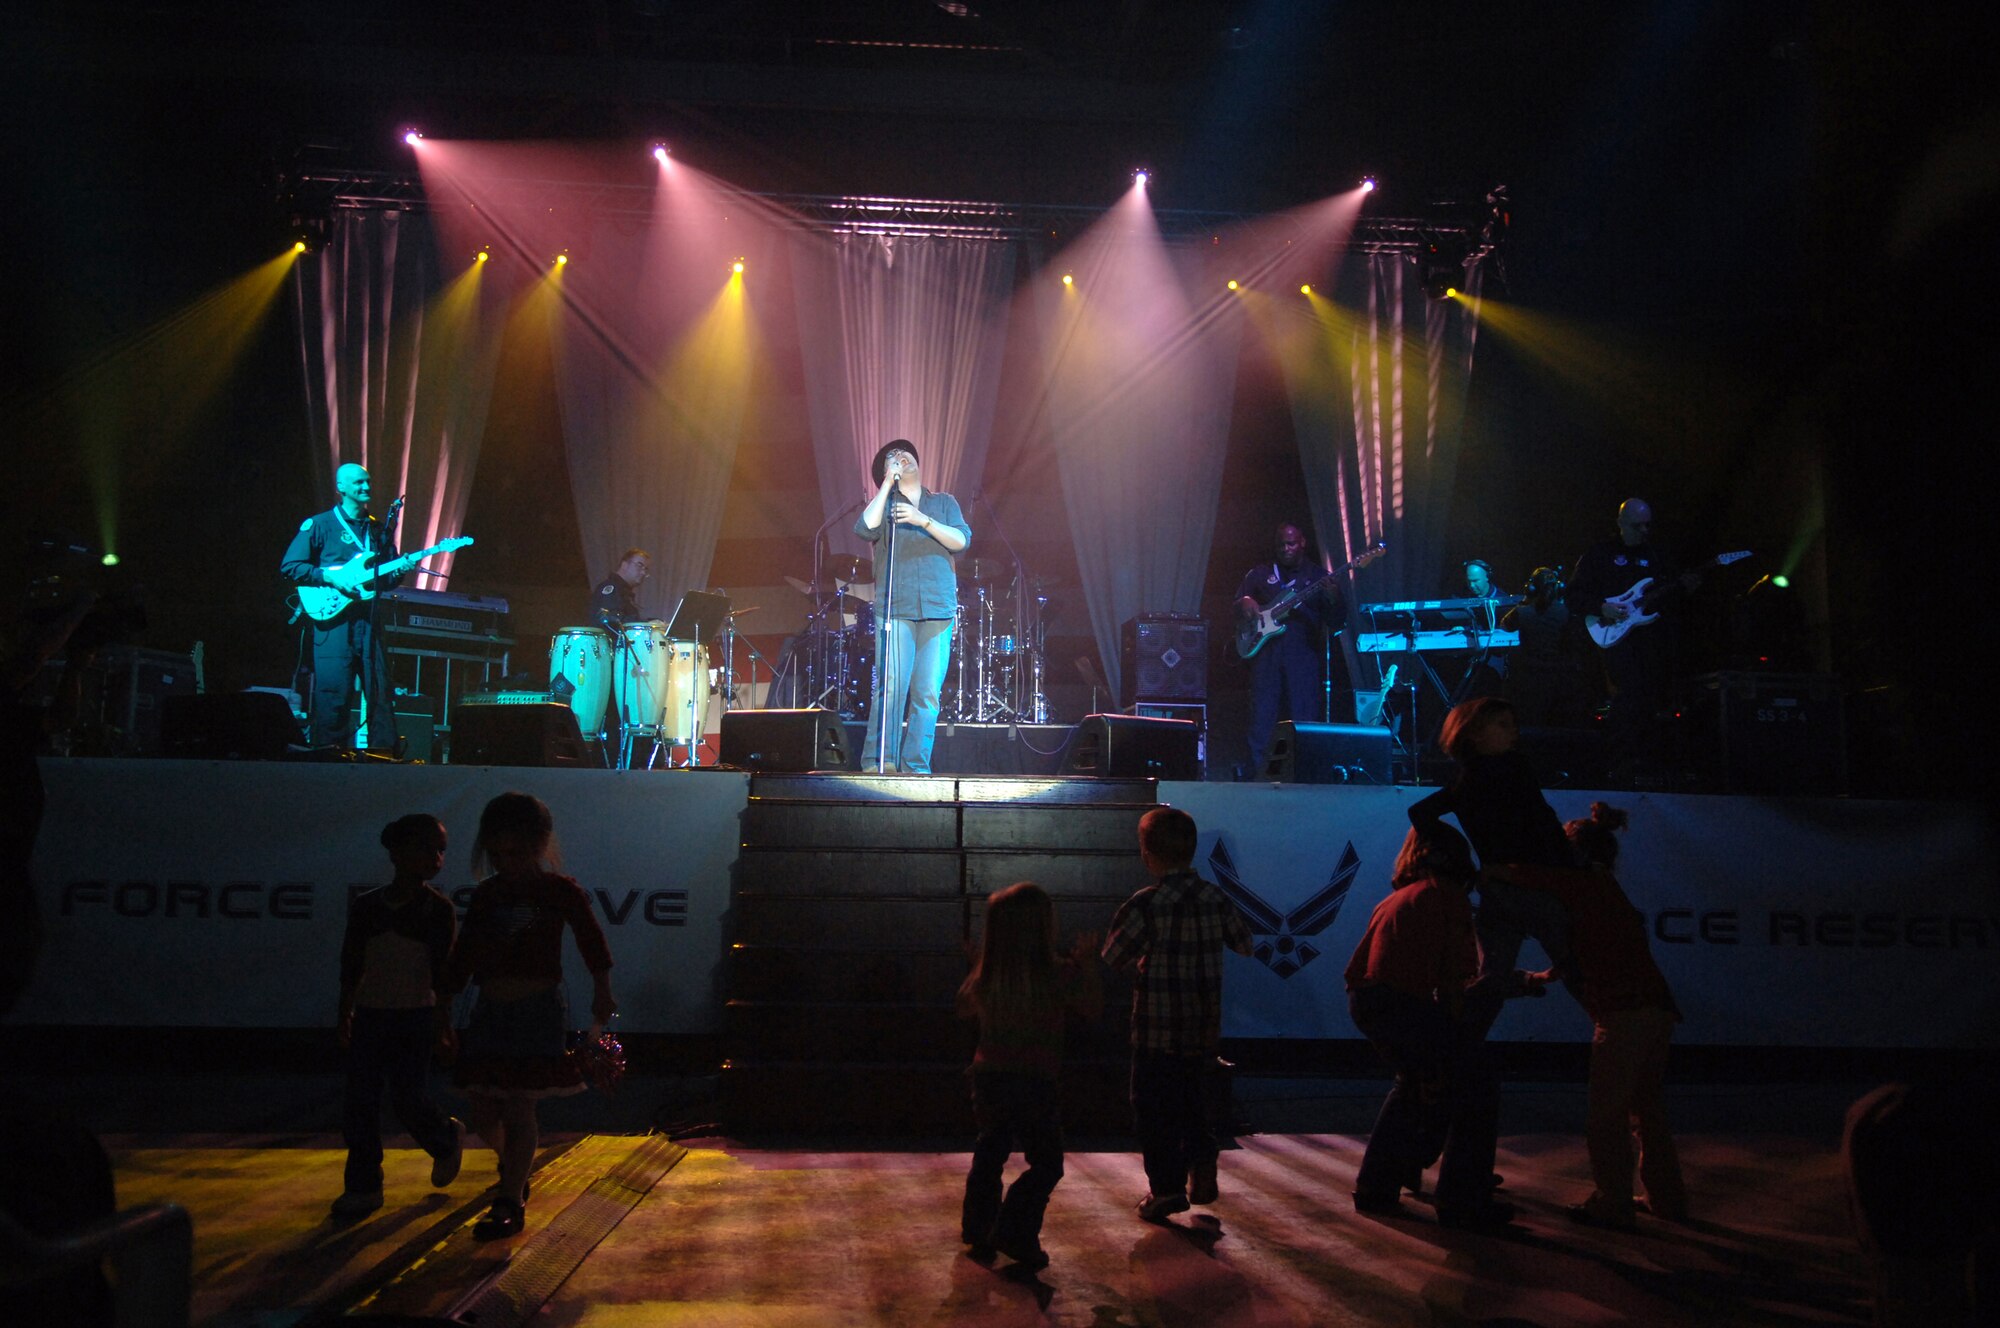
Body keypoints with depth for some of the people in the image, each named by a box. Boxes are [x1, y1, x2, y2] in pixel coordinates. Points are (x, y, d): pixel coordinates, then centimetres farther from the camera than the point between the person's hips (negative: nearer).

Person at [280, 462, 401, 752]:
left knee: (380, 690, 1)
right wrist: (331, 577, -11)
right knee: (333, 692, -6)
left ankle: (384, 751, 5)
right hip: (331, 613, -4)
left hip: (369, 618, 4)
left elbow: (389, 578, 21)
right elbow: (290, 566, 0)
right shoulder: (319, 525, 4)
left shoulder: (379, 530, 18)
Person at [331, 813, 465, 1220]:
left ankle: (447, 1139, 28)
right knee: (358, 1101, 0)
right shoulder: (365, 907, 2)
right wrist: (345, 1014, 11)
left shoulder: (438, 910, -4)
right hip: (370, 1015, 3)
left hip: (415, 1018, -3)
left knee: (406, 1096, -3)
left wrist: (443, 1025, -5)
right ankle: (363, 1186, 9)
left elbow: (442, 973, -3)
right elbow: (351, 967, 10)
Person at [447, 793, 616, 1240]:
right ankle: (512, 1168, 37)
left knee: (518, 1107, -7)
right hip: (491, 1010, 5)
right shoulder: (486, 895, 10)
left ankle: (511, 1203, 1)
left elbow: (591, 940, -1)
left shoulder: (560, 891, -1)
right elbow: (463, 956, 14)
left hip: (538, 1007, -5)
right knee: (483, 1111, 7)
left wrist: (601, 991, -8)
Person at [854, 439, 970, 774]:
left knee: (927, 692, -5)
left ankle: (916, 766, -2)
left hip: (938, 610, 1)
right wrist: (888, 484, -1)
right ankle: (878, 762, -12)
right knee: (891, 686, -13)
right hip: (896, 609, -1)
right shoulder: (884, 504, 16)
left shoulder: (944, 503, 19)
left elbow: (961, 540, 3)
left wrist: (923, 521, -10)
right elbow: (865, 528, -6)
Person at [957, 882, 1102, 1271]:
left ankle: (977, 1227, 31)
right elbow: (1092, 1007, -1)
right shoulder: (1059, 976, -16)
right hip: (1033, 1084, -5)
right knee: (1046, 1164, 8)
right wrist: (1087, 963, 10)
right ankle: (1015, 1233, -3)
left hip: (987, 1077, 5)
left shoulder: (985, 975, -4)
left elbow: (965, 1006, 16)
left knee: (990, 1152, 24)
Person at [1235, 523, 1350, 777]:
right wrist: (1245, 603, -6)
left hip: (1304, 654, -1)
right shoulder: (1260, 574, 15)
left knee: (1304, 720, -4)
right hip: (1266, 651, 1)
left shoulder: (1318, 576, 10)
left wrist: (1333, 598, -17)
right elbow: (1237, 604, 17)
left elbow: (1338, 622, 4)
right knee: (1261, 717, -3)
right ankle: (1255, 773, 1)